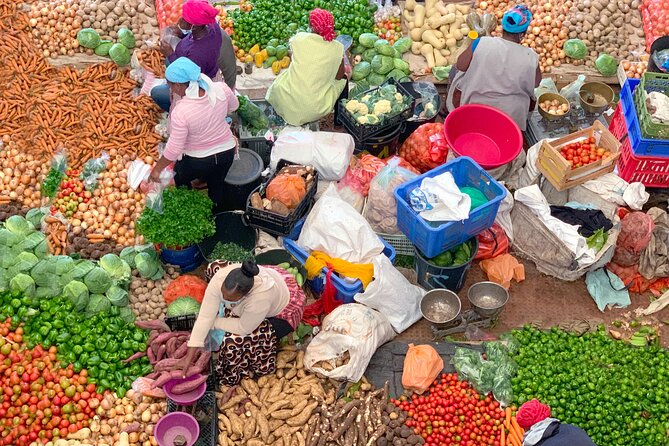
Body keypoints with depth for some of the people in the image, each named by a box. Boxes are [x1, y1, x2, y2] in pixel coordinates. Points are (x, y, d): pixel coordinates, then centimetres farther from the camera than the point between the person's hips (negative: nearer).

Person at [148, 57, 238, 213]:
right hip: (227, 151, 4)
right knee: (217, 186, 30)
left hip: (197, 160, -4)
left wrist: (157, 169, -9)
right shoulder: (221, 89, -22)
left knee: (180, 181, 29)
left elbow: (173, 149, -24)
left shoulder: (180, 112, -33)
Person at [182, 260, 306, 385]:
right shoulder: (220, 278, -33)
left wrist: (214, 322, -18)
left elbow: (243, 328, -30)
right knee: (214, 267, 3)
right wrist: (189, 357, -26)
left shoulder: (262, 296, -46)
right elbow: (205, 316, -28)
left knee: (235, 341, -23)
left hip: (281, 312, -5)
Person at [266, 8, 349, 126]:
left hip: (288, 104, 1)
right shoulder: (337, 48, -11)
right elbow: (339, 76, 2)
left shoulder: (299, 38, -8)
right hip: (316, 109, -1)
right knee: (343, 80, 28)